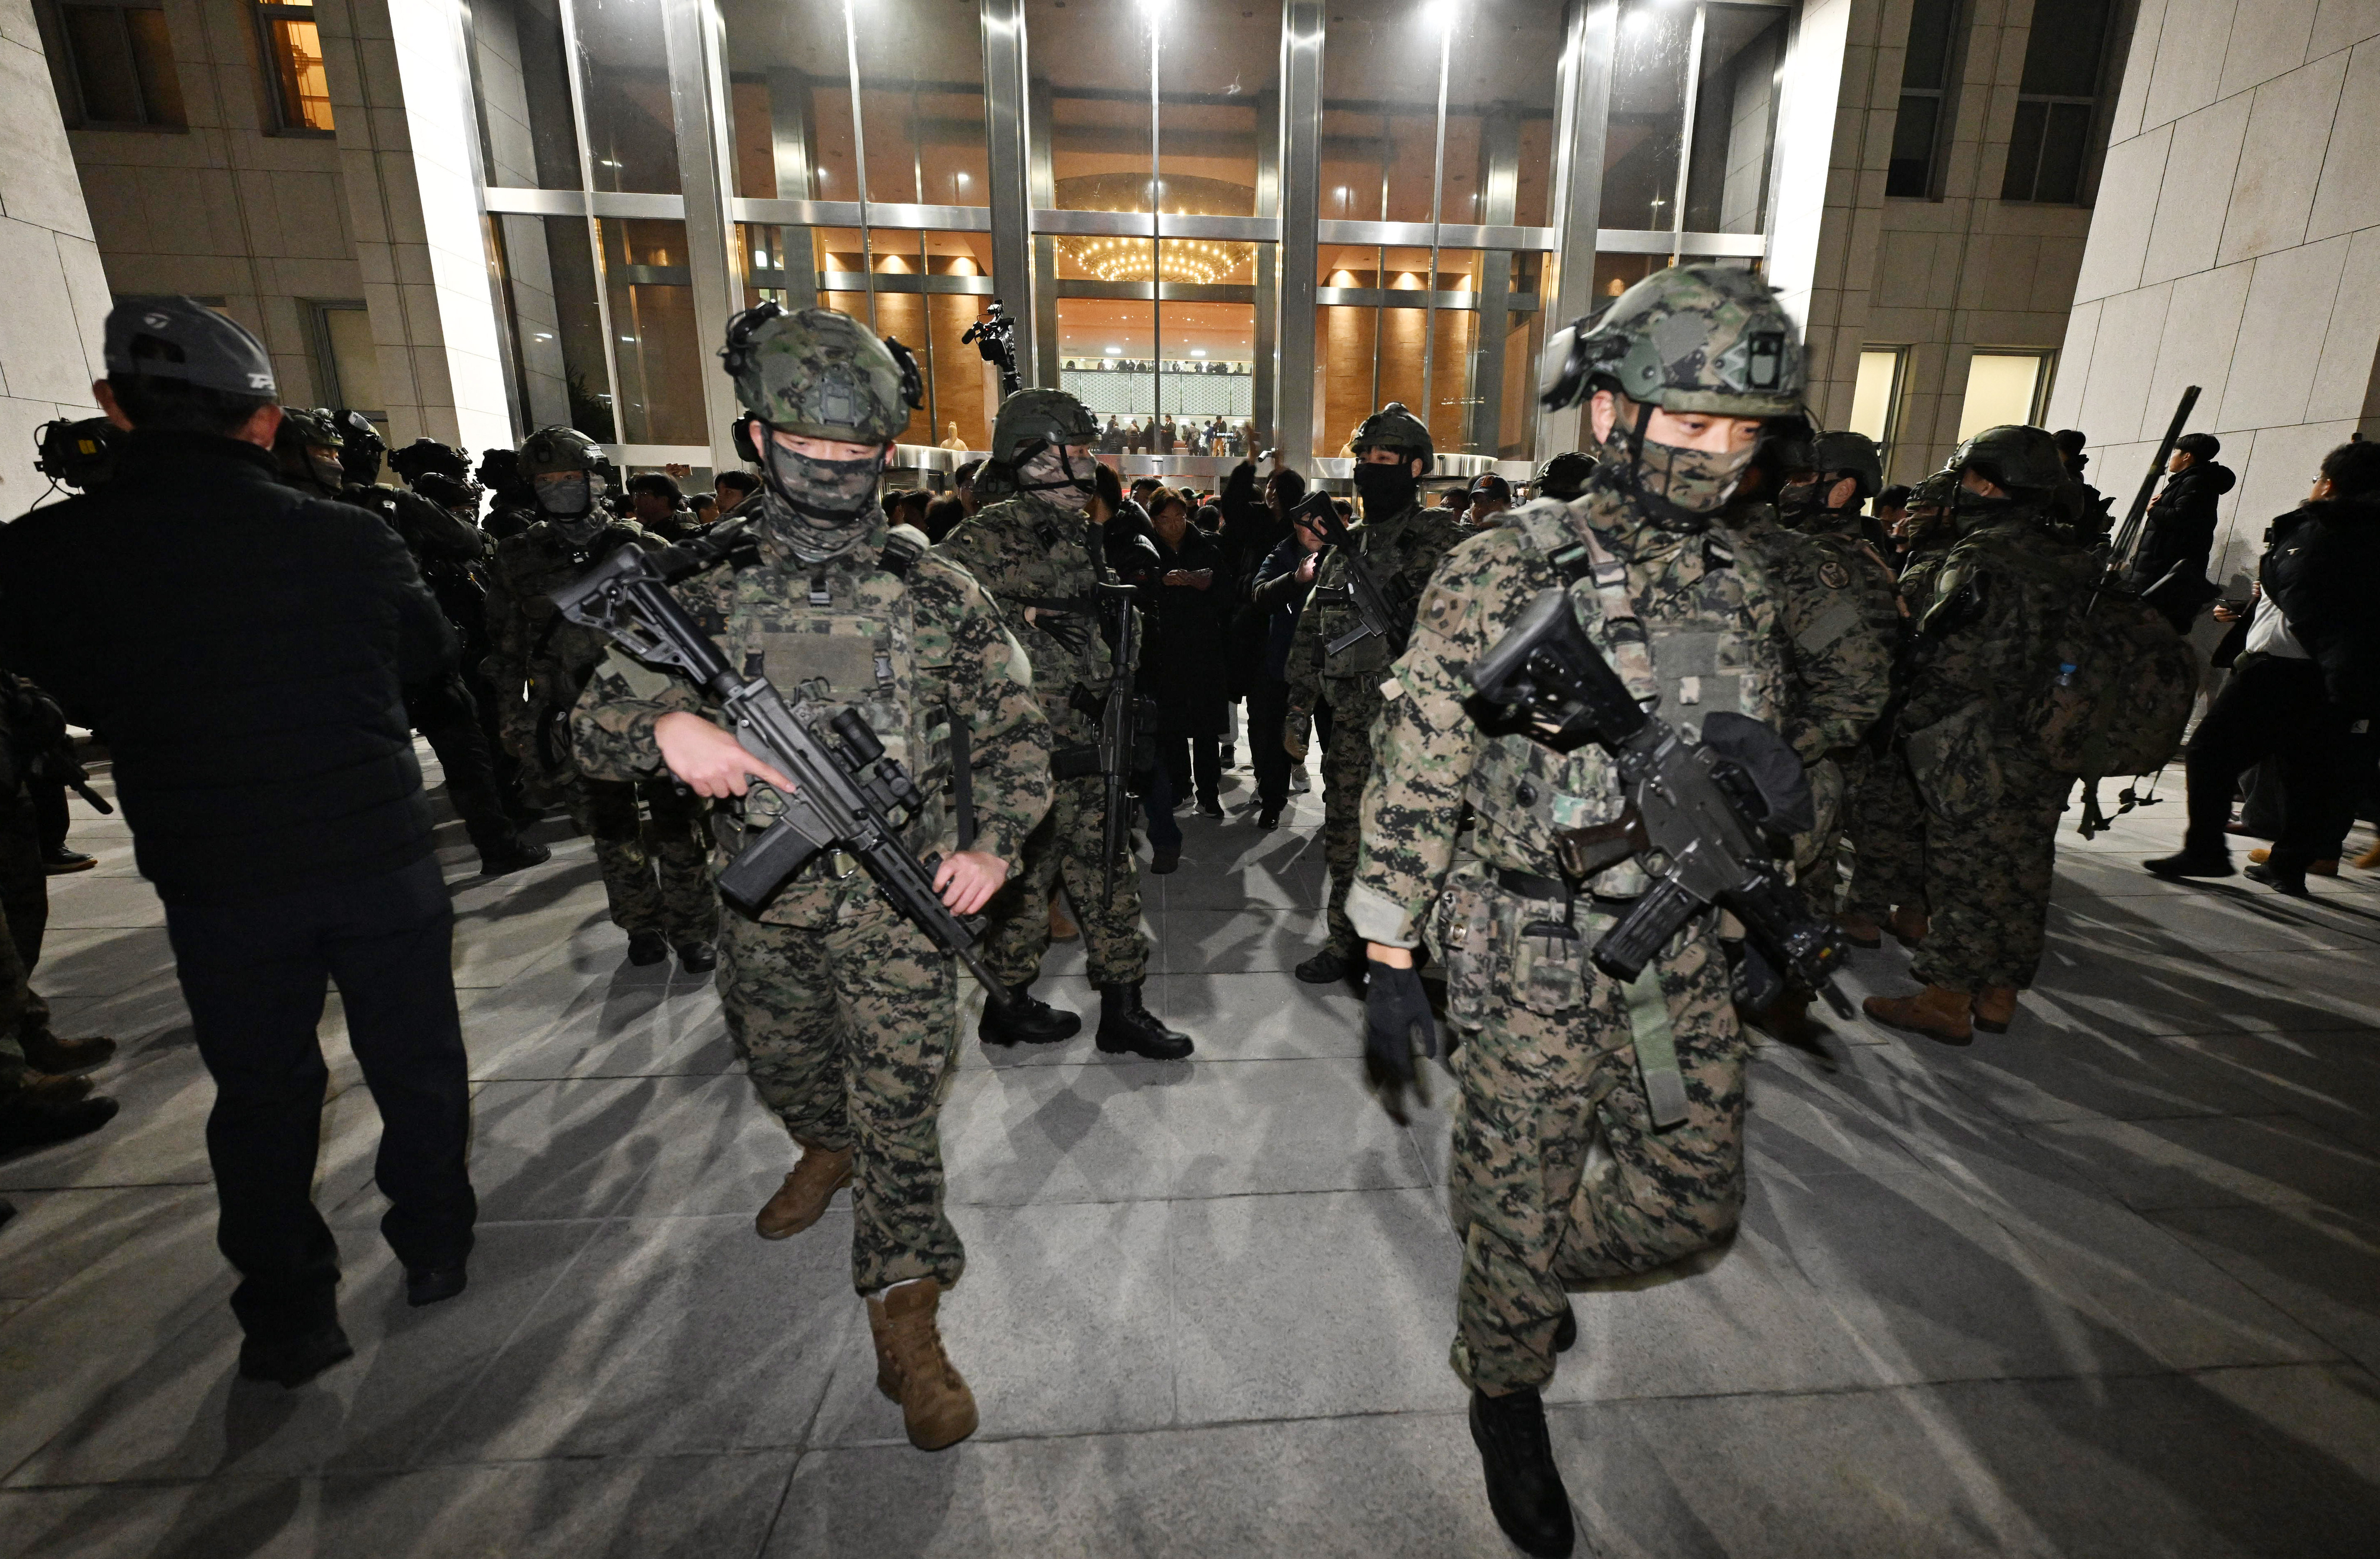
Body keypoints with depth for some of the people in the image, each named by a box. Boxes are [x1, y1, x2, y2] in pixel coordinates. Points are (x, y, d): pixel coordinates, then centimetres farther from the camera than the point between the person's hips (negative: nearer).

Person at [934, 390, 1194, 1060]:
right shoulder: (988, 535, -11)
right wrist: (1027, 618, -21)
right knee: (1025, 883, 6)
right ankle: (1009, 1005, 27)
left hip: (1086, 752, 8)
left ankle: (1122, 1010, 24)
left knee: (1111, 874, 11)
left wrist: (1117, 680, 12)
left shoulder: (1084, 534, 15)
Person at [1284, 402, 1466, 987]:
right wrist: (1298, 709, 14)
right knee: (1344, 838, 13)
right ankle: (1346, 944, 30)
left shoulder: (1439, 542, -6)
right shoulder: (1347, 547, 14)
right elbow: (1310, 631, 17)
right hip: (1349, 722, 6)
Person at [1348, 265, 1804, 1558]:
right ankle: (1506, 1397, 43)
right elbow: (1415, 781, -14)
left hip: (1681, 960, 6)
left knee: (1697, 1198, 16)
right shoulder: (1505, 575, -14)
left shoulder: (1738, 588, 5)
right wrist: (1389, 963, -13)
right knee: (1519, 1207, 12)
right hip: (1533, 960, -5)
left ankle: (1525, 1277, 46)